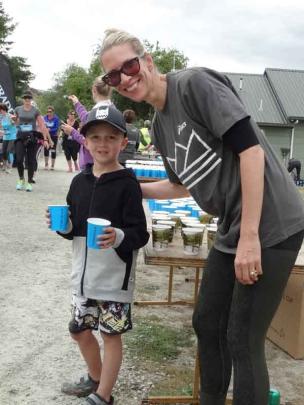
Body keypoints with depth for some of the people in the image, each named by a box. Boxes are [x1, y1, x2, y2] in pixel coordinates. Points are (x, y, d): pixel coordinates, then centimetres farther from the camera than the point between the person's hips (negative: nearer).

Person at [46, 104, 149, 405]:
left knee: (111, 334, 8)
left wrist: (119, 236, -35)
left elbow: (141, 234, -16)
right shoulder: (80, 181, 4)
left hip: (114, 276, -6)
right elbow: (74, 229, 12)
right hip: (83, 273, 6)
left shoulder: (127, 184, -13)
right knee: (80, 330, 19)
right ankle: (95, 378, 45)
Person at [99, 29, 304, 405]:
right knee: (207, 324, 18)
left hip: (270, 225, -9)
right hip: (231, 232, 9)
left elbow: (251, 149, -20)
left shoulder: (195, 83, -13)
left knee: (242, 340, -2)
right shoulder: (159, 126, 11)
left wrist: (249, 236, -23)